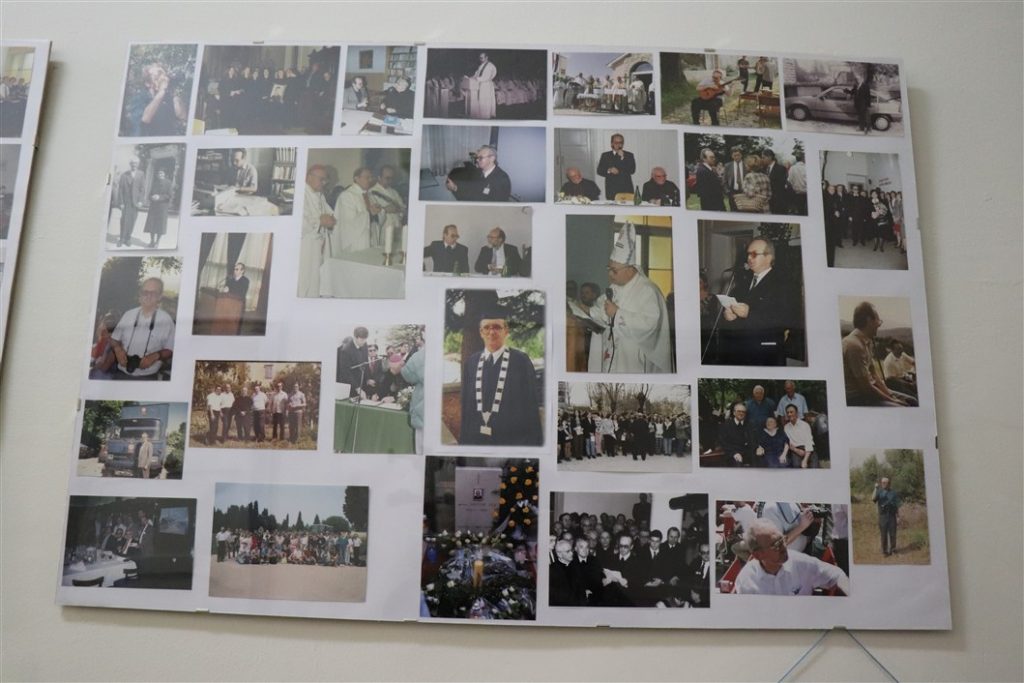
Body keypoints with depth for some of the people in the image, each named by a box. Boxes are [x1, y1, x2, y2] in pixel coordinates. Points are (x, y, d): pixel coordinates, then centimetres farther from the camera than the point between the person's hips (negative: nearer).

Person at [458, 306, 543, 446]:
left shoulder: (521, 361, -5)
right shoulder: (470, 363, 6)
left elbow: (531, 405, -4)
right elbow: (466, 405, 9)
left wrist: (533, 441, -5)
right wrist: (464, 439, 8)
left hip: (513, 438, -3)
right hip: (476, 438, 3)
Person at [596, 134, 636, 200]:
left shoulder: (629, 155, 10)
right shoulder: (605, 155, 13)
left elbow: (632, 170, -3)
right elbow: (599, 171, 7)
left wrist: (622, 157, -8)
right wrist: (609, 170, -12)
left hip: (626, 190, 0)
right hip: (611, 190, 0)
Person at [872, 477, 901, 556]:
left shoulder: (893, 493, 7)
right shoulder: (879, 492, 2)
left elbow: (897, 505, 8)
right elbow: (873, 499, -17)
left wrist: (898, 516, 2)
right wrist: (876, 488, -22)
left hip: (892, 516, 1)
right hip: (882, 516, -1)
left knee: (892, 534, 4)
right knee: (884, 534, 2)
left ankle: (893, 550, 17)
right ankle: (885, 551, 9)